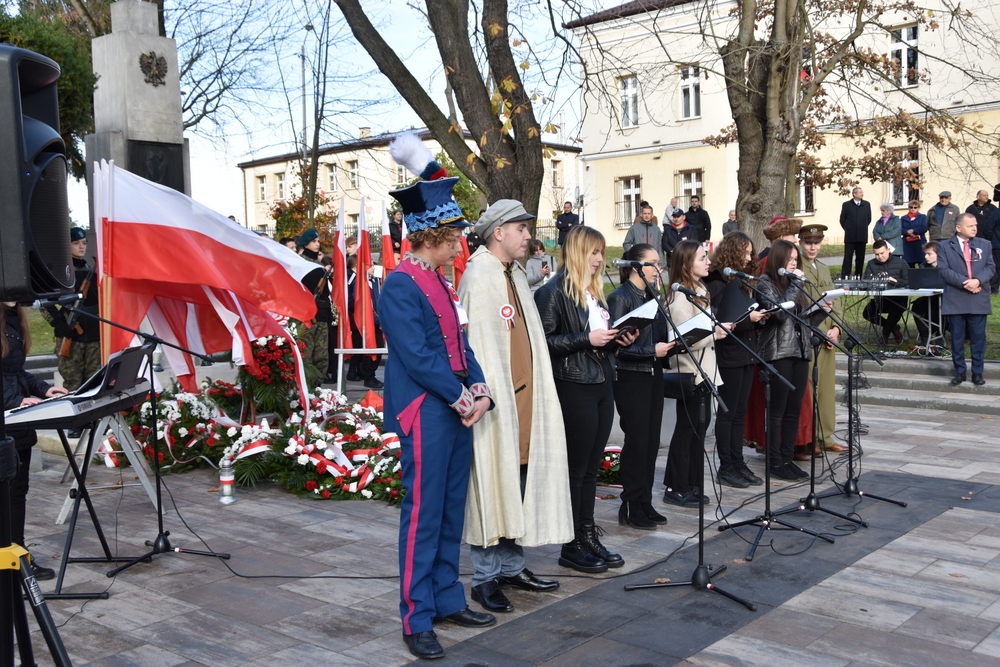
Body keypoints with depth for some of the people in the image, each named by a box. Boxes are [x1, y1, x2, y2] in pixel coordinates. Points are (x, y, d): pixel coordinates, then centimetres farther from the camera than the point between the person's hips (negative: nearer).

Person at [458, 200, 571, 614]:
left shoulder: (515, 276, 16)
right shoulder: (478, 277, -12)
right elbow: (478, 343, -18)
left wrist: (536, 392, 16)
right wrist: (489, 397, -22)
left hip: (524, 397, 9)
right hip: (496, 400, -9)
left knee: (519, 482, 14)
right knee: (492, 485, -1)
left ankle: (511, 566, 25)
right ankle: (485, 577, 10)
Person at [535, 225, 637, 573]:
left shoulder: (595, 291, 17)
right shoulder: (554, 291, -9)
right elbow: (545, 341, -15)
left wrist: (618, 339, 5)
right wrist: (586, 339, -20)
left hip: (601, 386, 8)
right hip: (574, 388, -8)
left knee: (591, 468, 13)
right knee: (575, 468, 0)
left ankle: (589, 538, 21)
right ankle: (572, 547, 10)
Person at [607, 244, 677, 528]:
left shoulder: (652, 296, 14)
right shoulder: (620, 297, -10)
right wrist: (652, 351, -21)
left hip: (654, 375, 7)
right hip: (630, 377, -7)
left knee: (651, 441, 9)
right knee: (637, 441, -3)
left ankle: (645, 502, 19)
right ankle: (631, 507, 9)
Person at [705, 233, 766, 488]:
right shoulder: (717, 283, -12)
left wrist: (759, 317, -2)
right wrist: (748, 318, -22)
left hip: (746, 353, 8)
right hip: (728, 355, -8)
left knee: (739, 412, 12)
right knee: (727, 412, 0)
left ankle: (738, 463, 18)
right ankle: (725, 468, 8)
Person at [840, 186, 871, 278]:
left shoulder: (866, 205, 9)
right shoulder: (846, 205, 2)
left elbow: (869, 219, 17)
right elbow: (842, 220, 7)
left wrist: (863, 228, 12)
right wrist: (848, 229, 7)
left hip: (862, 236, 2)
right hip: (850, 236, -2)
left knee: (860, 258, 4)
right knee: (847, 257, -4)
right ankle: (844, 277, -3)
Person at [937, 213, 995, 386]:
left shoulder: (984, 245, 10)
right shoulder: (945, 247, 3)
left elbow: (991, 267, 4)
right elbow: (944, 270, -6)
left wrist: (978, 280, -15)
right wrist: (965, 283, -16)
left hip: (979, 300, 1)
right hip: (955, 300, -1)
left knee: (978, 337, 3)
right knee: (957, 338, 4)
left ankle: (977, 373, 13)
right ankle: (959, 372, 13)